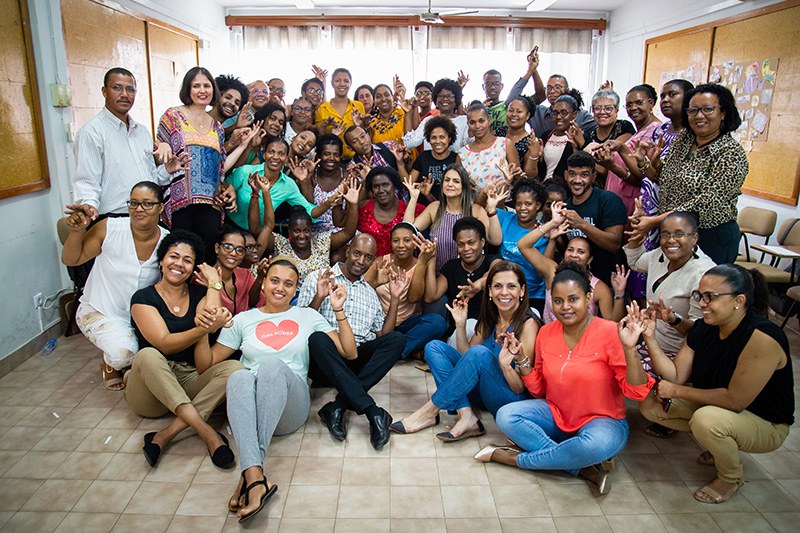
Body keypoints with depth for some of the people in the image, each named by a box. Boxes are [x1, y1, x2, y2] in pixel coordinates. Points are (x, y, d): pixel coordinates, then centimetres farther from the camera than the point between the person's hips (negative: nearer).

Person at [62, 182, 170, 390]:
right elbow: (71, 260, -4)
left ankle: (117, 362, 14)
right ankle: (109, 364, 12)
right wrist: (77, 231, -23)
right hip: (99, 311, -3)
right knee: (123, 352, -29)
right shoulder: (109, 229, -15)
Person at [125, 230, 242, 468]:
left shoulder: (199, 295, 12)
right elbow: (165, 343, -15)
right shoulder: (143, 298, 2)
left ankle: (166, 435, -31)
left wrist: (214, 283, -5)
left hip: (189, 382, 3)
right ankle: (208, 433, -39)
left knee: (234, 368, -23)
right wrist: (207, 328, -31)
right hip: (149, 389, -3)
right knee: (147, 355, -34)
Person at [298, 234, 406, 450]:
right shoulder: (318, 279, 11)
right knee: (318, 338, -36)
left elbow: (383, 335, 17)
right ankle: (373, 412, -40)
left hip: (360, 360, 4)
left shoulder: (370, 293, 25)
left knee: (397, 339, -24)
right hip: (326, 359, -3)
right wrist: (319, 298, -14)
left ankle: (338, 407, -31)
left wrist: (395, 298, 11)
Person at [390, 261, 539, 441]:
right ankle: (466, 416, -19)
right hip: (482, 390, 7)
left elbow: (521, 387, -16)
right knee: (434, 347, -5)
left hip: (513, 399, -7)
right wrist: (460, 325, -5)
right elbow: (465, 355, 7)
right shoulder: (489, 319, 6)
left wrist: (506, 366, -36)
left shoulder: (528, 324, -14)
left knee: (480, 353, -33)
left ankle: (430, 411, -19)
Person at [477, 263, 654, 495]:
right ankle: (584, 468, -19)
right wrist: (522, 360, -8)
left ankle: (516, 458, -16)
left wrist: (629, 349, -30)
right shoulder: (546, 333, 0)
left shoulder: (609, 332, -15)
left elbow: (636, 392, -17)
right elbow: (539, 390, 7)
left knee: (597, 444, -38)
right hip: (555, 415, 5)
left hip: (603, 420, -4)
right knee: (505, 416, -18)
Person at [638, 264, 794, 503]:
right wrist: (650, 338, -23)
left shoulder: (762, 338, -30)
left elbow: (735, 400, -29)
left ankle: (732, 477, -2)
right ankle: (721, 445, 13)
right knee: (650, 404, -5)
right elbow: (676, 375, -10)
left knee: (707, 419, -36)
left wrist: (676, 391, -22)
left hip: (765, 424, -7)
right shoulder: (703, 328, -8)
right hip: (712, 406, 7)